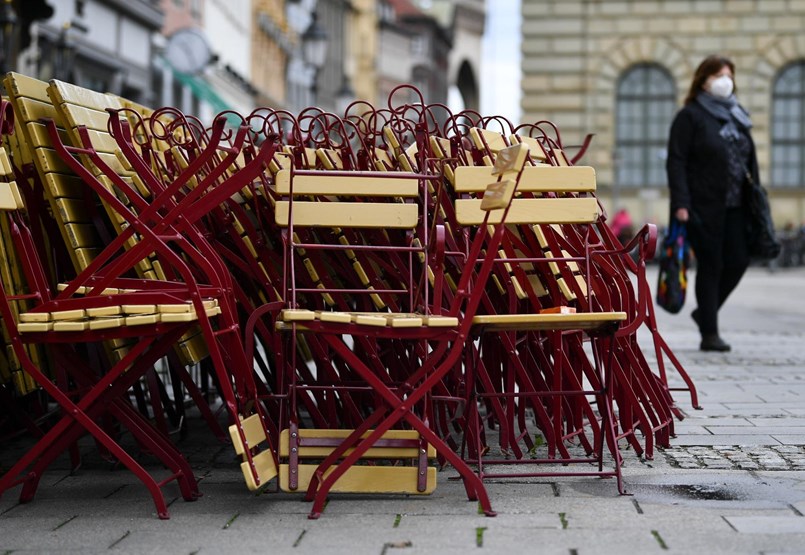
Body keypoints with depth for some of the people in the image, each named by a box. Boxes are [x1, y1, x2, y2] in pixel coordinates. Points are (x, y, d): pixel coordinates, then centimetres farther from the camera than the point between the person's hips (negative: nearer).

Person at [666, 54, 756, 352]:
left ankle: (705, 311, 25)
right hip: (704, 207, -6)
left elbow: (750, 158, 21)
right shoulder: (690, 116, -3)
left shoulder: (737, 116, 16)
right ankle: (709, 334, 6)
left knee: (738, 261, 2)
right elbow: (676, 162, -9)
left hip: (734, 206, 6)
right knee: (710, 266, -2)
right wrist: (680, 203, -18)